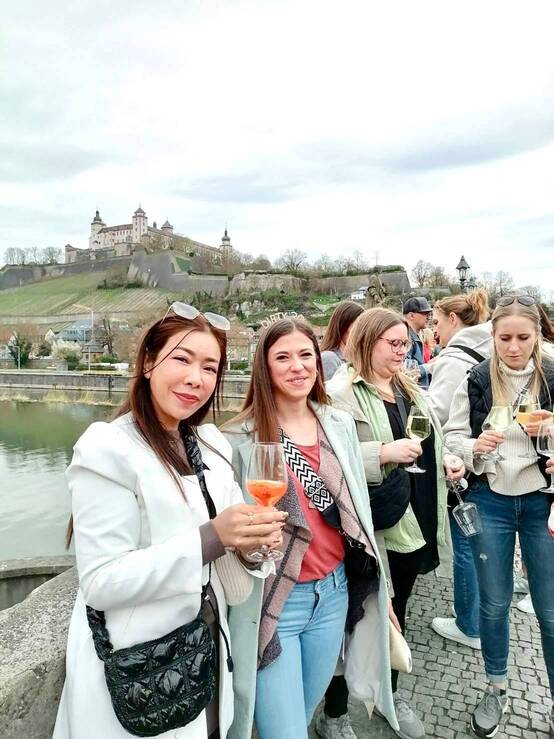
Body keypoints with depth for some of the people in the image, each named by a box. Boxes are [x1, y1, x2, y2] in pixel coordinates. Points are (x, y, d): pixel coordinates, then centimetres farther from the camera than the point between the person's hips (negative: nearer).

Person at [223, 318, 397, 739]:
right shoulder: (240, 438, -14)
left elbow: (357, 509, 10)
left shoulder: (341, 424, 2)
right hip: (272, 600, -4)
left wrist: (378, 581, 14)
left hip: (334, 592, 5)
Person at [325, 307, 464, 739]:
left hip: (417, 521, 7)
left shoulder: (408, 389, 12)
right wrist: (383, 453, -28)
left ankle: (391, 693, 43)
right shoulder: (341, 392, -14)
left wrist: (446, 459, 5)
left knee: (396, 611, 22)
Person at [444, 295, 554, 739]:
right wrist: (473, 447, -19)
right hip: (490, 501, 1)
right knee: (494, 603, 15)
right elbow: (451, 435, 1)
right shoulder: (475, 381, -5)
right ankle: (496, 687, 38)